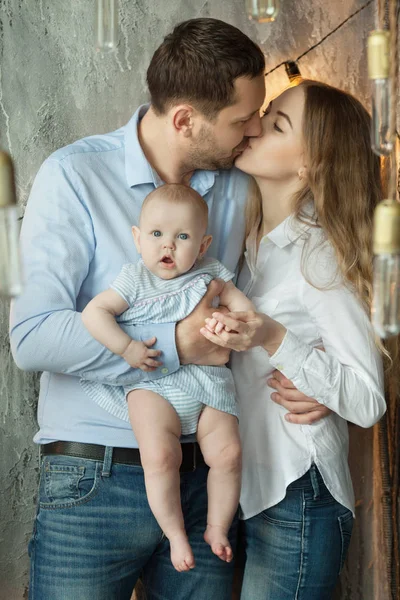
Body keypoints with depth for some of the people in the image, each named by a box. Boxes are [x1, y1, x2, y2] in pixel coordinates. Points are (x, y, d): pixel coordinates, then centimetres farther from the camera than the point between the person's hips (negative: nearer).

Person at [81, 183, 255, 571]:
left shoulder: (209, 273, 11)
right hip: (154, 384, -3)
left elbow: (239, 301, 18)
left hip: (208, 382, 3)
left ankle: (217, 528, 11)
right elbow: (94, 312, -3)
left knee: (228, 453, -12)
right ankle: (175, 534, -6)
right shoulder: (134, 280, 2)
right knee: (160, 456, -24)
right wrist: (126, 347, -15)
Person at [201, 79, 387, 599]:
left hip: (295, 500, -7)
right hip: (243, 489, 7)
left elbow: (369, 401, -18)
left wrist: (273, 339, -26)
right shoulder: (253, 241, 7)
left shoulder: (320, 252, -15)